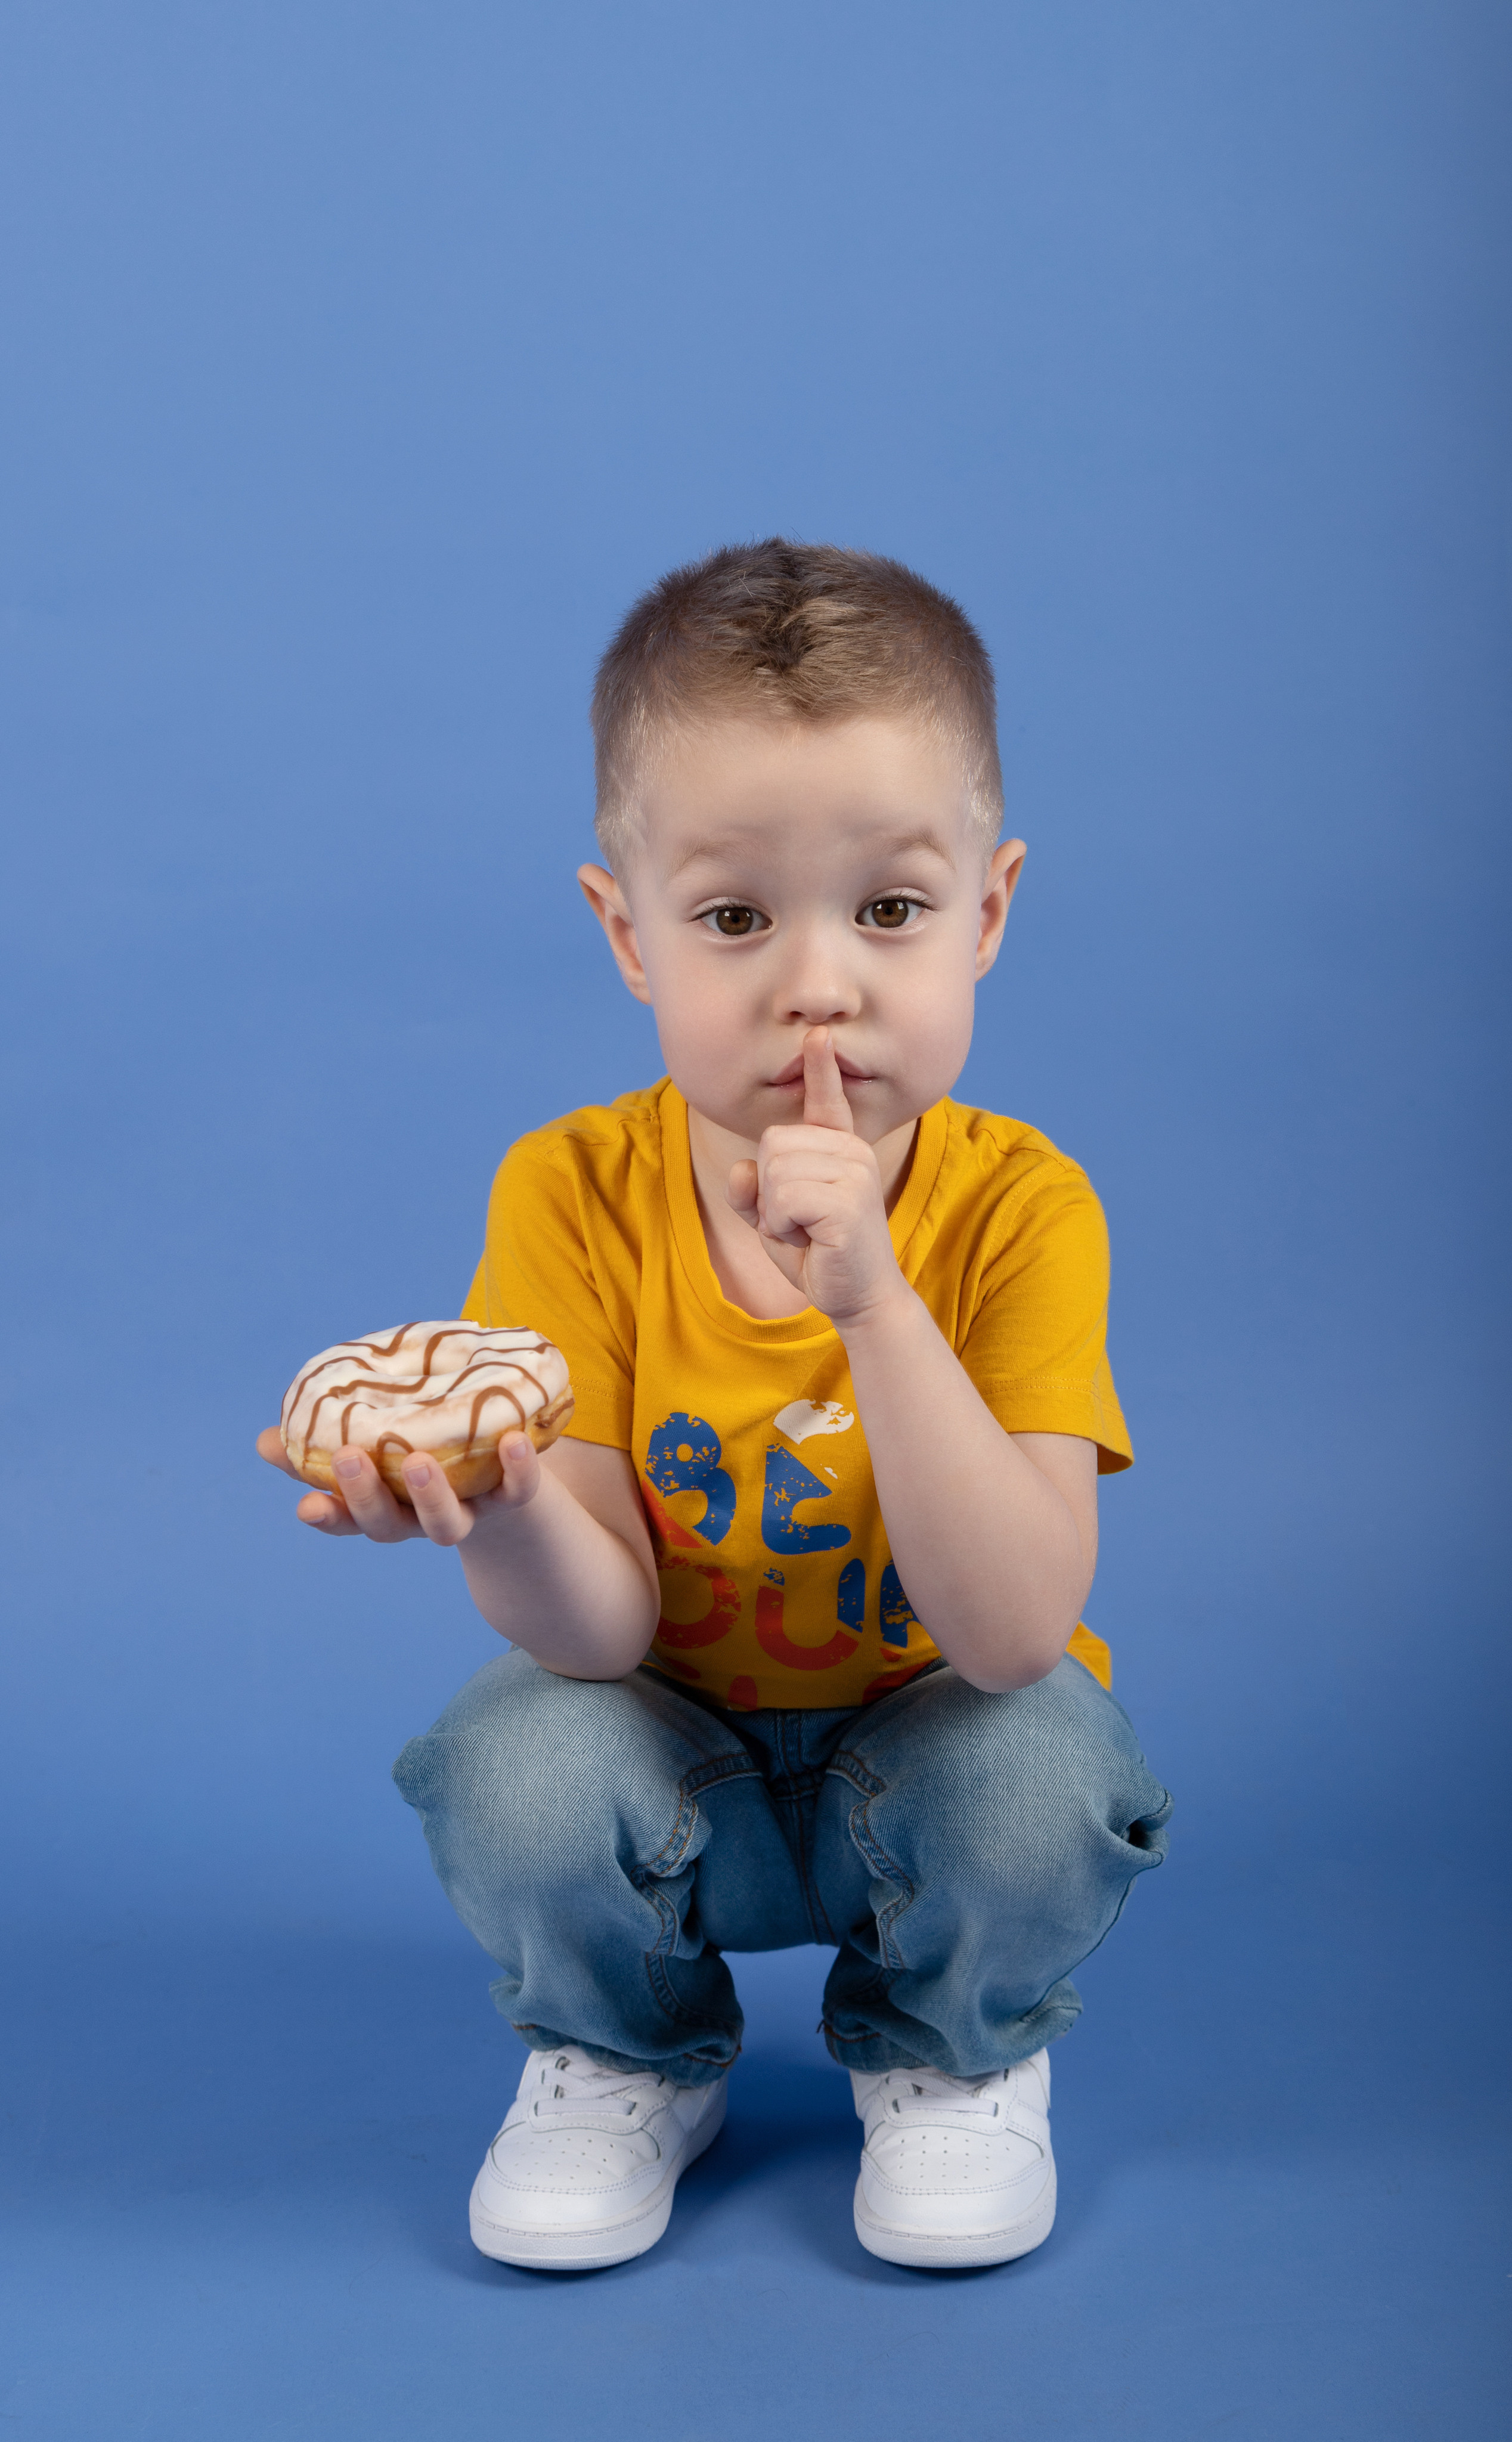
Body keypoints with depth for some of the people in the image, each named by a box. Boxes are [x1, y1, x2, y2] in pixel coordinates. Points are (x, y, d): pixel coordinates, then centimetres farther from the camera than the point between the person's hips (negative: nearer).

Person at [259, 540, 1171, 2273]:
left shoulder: (1017, 1207, -21)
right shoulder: (572, 1197, -17)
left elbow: (1014, 1634, -30)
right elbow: (605, 1631, -20)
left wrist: (870, 1298, -40)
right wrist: (502, 1510, -44)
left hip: (928, 1738, 0)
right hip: (675, 1760, 1)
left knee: (1039, 1760, -31)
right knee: (516, 1769, -29)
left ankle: (957, 2058, 5)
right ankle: (625, 2059, 6)